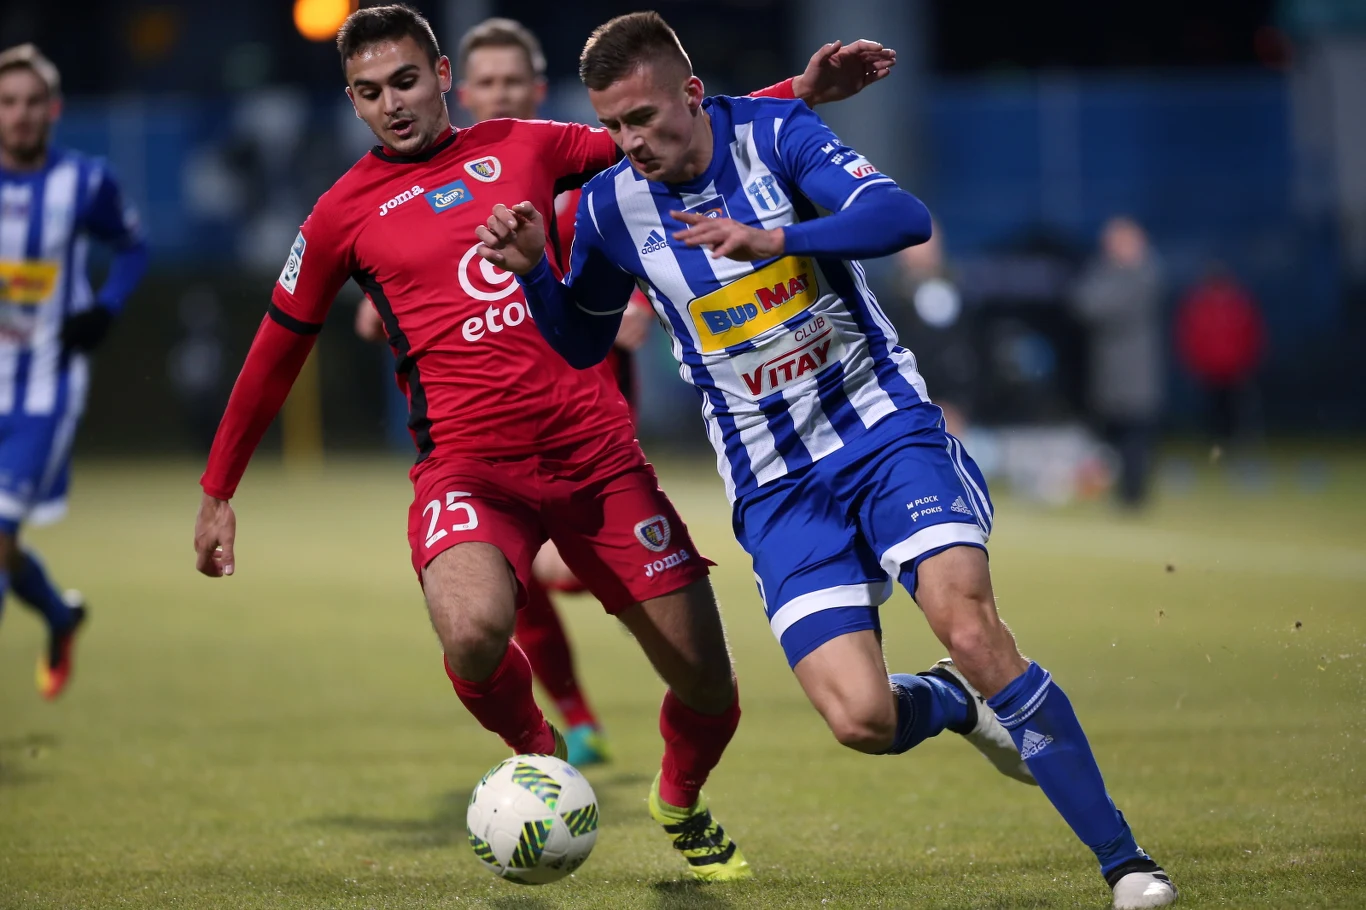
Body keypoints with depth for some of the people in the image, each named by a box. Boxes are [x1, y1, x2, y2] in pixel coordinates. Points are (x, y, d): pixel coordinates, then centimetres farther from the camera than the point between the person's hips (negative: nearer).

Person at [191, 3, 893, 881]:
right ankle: (535, 750, 2)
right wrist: (217, 494, 19)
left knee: (708, 690, 0)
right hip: (468, 464, -2)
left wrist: (802, 93, 10)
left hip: (596, 449, 3)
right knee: (474, 632, -35)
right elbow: (276, 355, 15)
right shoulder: (347, 211, 6)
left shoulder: (521, 147, 11)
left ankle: (682, 804, 37)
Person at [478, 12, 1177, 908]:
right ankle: (952, 702, 21)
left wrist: (775, 240, -36)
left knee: (969, 625, -25)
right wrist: (531, 268, -4)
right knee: (861, 718, -17)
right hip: (777, 487, 2)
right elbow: (582, 340, 15)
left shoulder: (772, 132, -8)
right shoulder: (611, 206, -1)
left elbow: (904, 217, -23)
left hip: (886, 429, -2)